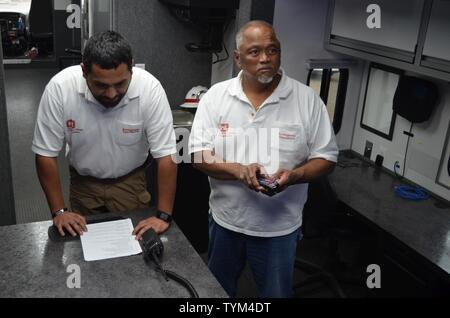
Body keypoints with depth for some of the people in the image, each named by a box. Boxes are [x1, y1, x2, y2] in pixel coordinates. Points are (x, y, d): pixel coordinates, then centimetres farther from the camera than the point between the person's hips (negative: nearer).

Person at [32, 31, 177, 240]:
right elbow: (46, 153, -17)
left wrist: (163, 215, -26)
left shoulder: (150, 88, -28)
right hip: (83, 182, 1)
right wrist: (59, 211, -18)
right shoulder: (59, 87, -27)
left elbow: (166, 155, -24)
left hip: (130, 181, -1)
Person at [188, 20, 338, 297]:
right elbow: (199, 155, -8)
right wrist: (238, 170, -27)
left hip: (279, 226, -1)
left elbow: (326, 158, -6)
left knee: (276, 294, 19)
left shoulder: (307, 99, -10)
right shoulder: (215, 96, -7)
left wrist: (293, 175, -27)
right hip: (225, 220, 2)